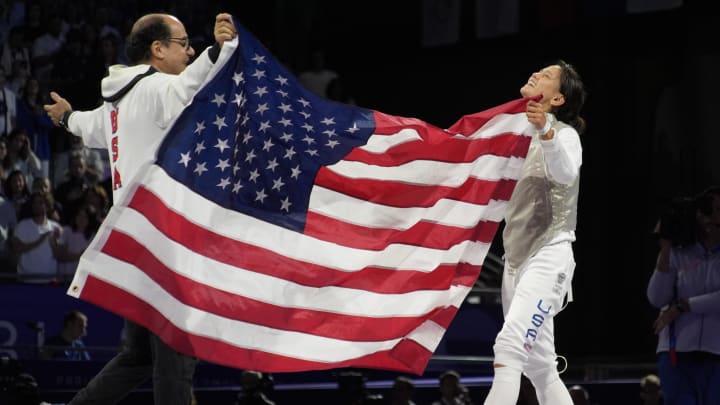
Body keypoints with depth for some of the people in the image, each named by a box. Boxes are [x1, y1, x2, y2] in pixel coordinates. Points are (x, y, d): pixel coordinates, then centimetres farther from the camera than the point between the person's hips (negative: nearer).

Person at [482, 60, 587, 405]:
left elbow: (567, 172, -30)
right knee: (540, 370, 10)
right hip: (516, 260, 9)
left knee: (509, 348, -25)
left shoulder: (564, 134, -7)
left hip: (548, 257, -9)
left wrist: (546, 131, -49)